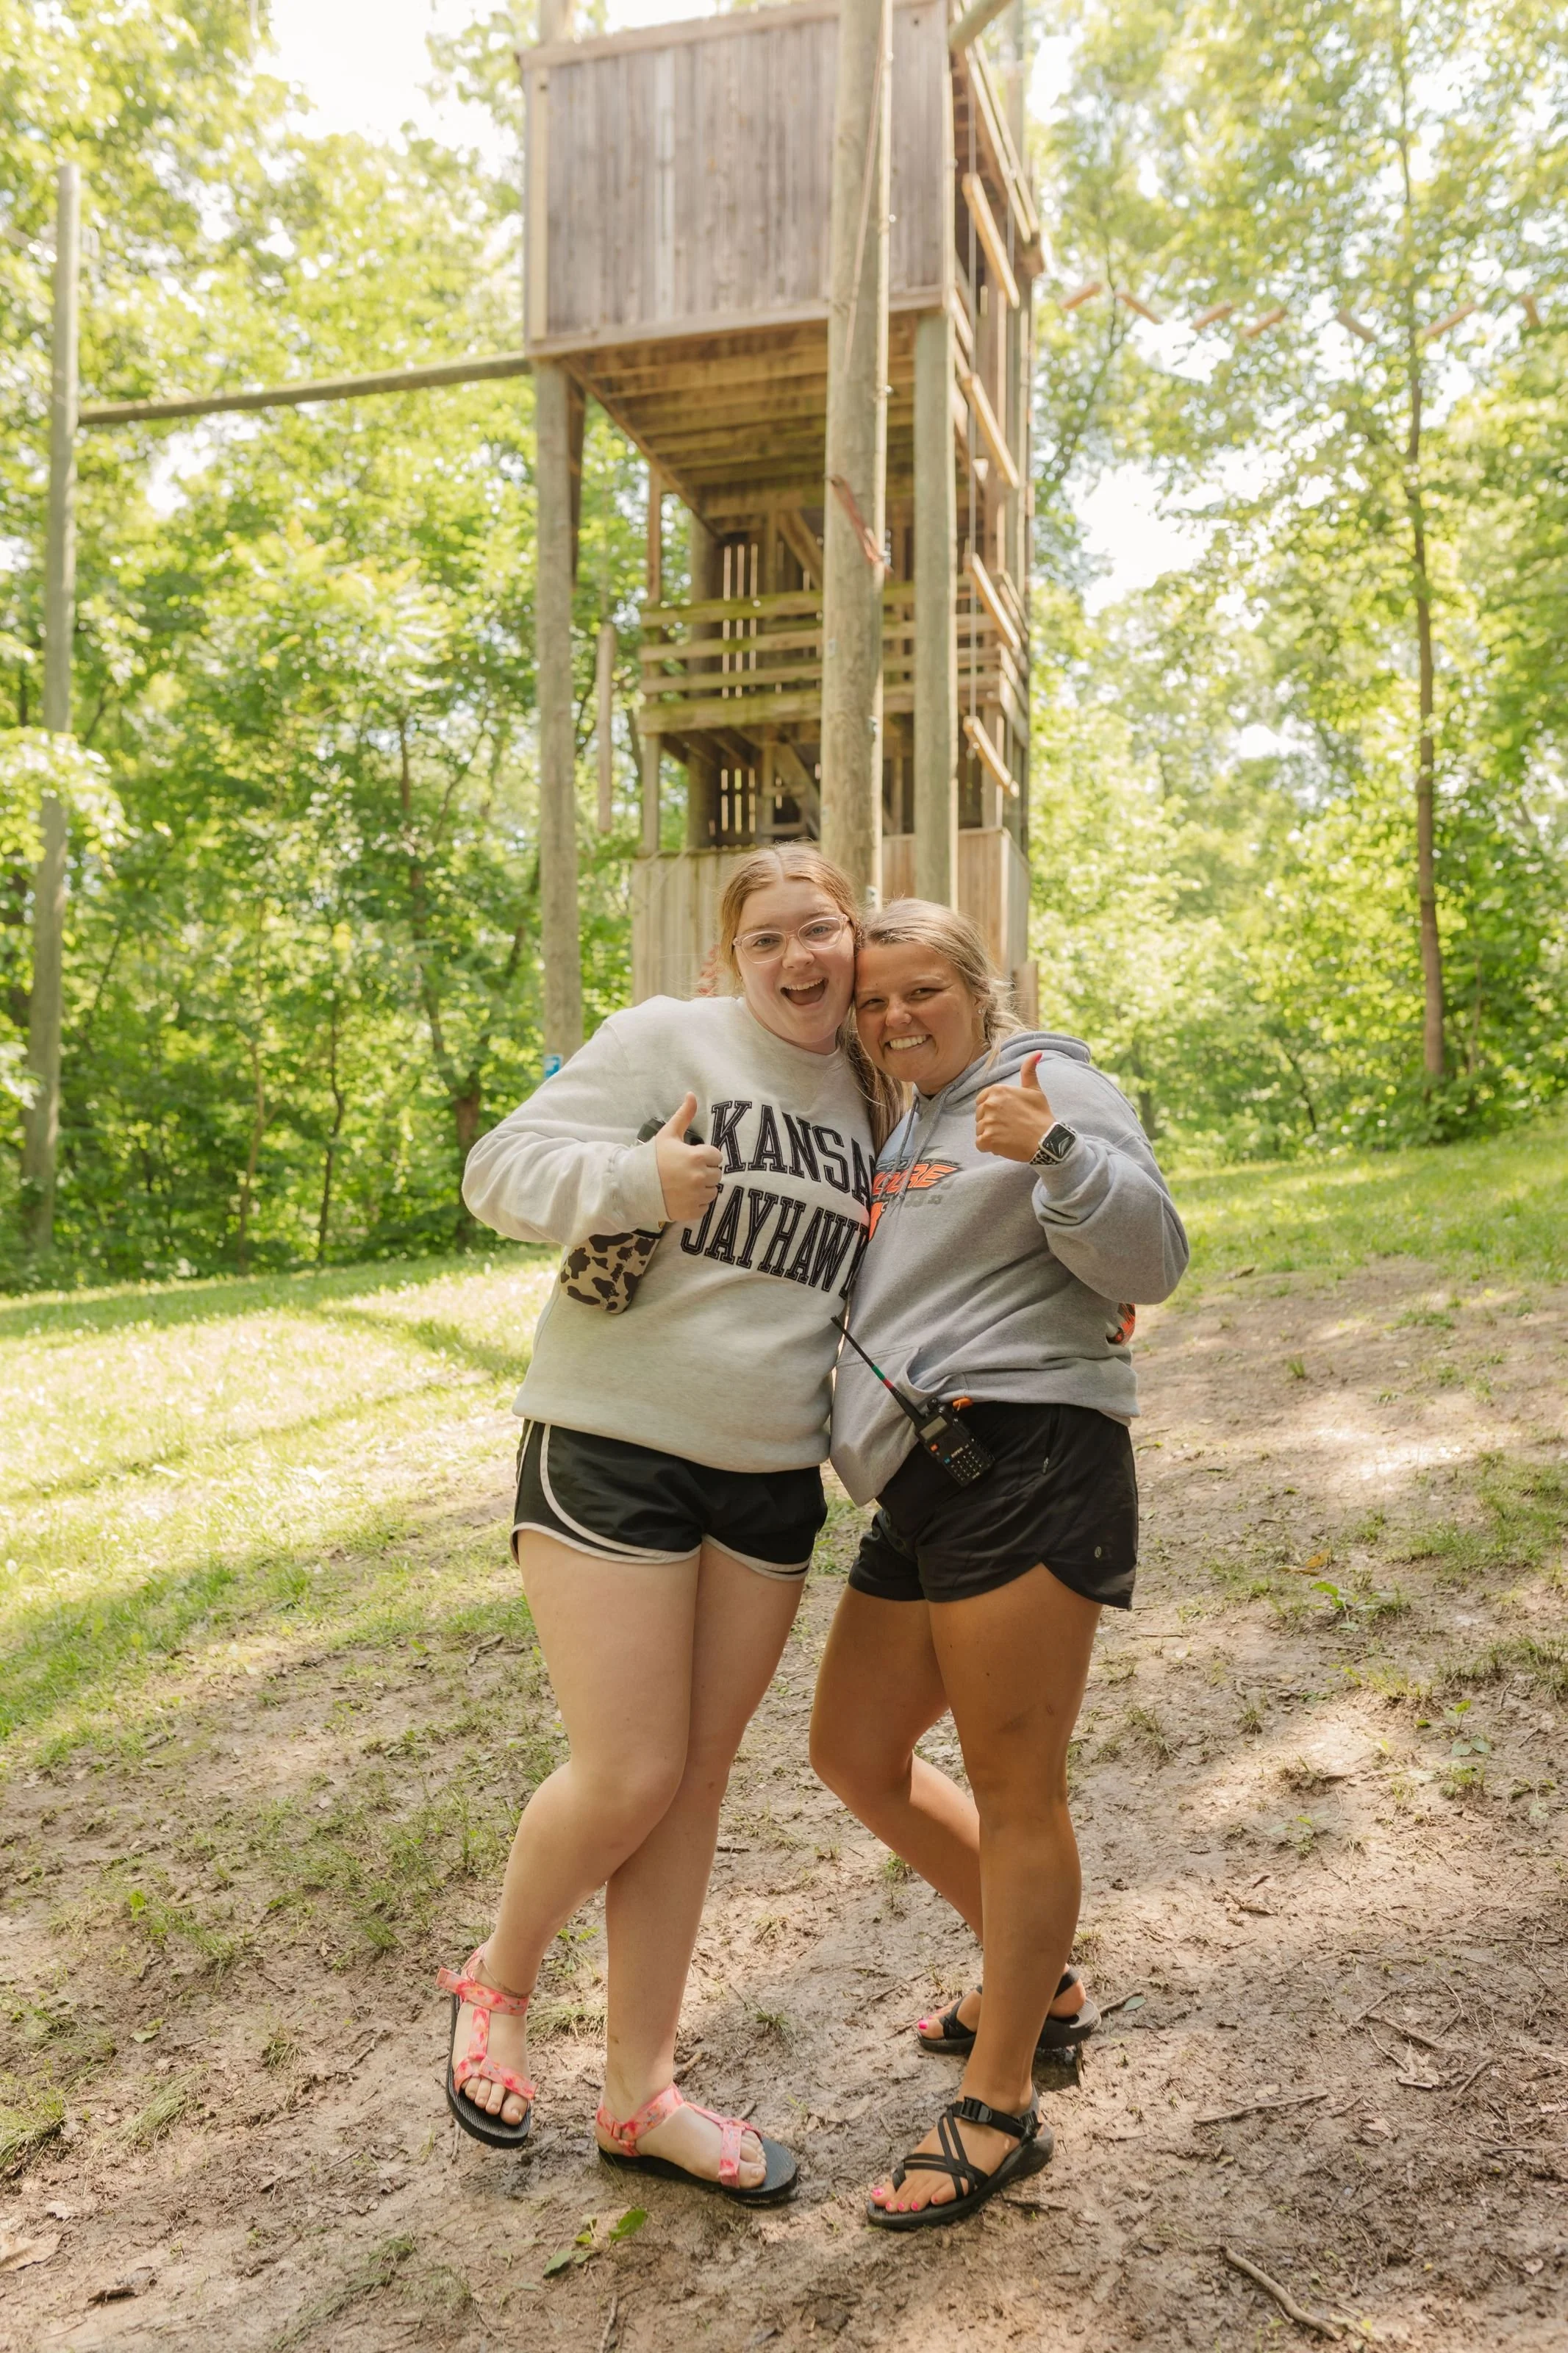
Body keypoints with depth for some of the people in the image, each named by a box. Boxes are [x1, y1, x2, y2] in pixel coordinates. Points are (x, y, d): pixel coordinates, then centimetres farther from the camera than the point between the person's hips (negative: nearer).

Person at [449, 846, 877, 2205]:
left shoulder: (871, 1105, 12)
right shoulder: (666, 1041, -6)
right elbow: (501, 1170, -10)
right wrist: (638, 1180, -29)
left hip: (772, 1481, 5)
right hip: (613, 1448, -5)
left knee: (698, 1782, 10)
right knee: (627, 1778, -5)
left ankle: (640, 2096, 26)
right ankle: (499, 1983, 27)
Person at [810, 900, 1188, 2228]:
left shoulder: (1053, 1086, -2)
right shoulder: (901, 1135, 23)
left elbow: (1151, 1260, -11)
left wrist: (1054, 1152, -29)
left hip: (1028, 1467, -9)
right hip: (921, 1493, 10)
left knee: (1014, 1785, -3)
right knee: (855, 1752, 15)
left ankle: (999, 2110, 13)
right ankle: (1037, 1976, 33)